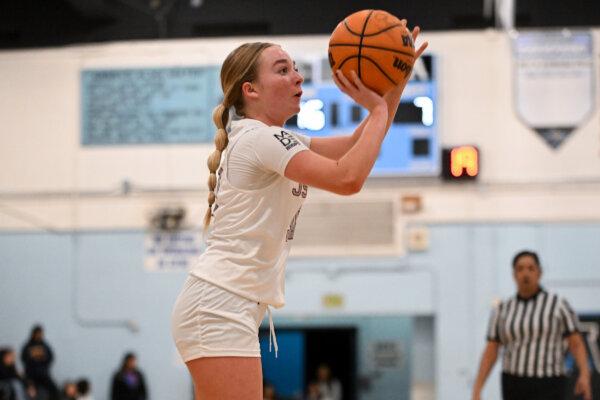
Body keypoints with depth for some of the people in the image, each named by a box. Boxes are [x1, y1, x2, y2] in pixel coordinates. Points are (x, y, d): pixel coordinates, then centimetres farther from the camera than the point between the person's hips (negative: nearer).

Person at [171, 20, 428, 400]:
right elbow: (348, 177, -22)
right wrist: (379, 109, -10)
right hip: (218, 308, -10)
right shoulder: (259, 138, -12)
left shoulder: (272, 140, 18)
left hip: (230, 308, 10)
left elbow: (357, 147, 20)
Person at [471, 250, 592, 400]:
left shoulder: (558, 305, -2)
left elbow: (577, 345, -4)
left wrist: (585, 375, -22)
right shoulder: (502, 310, 7)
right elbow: (490, 353, 6)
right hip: (515, 388, 4)